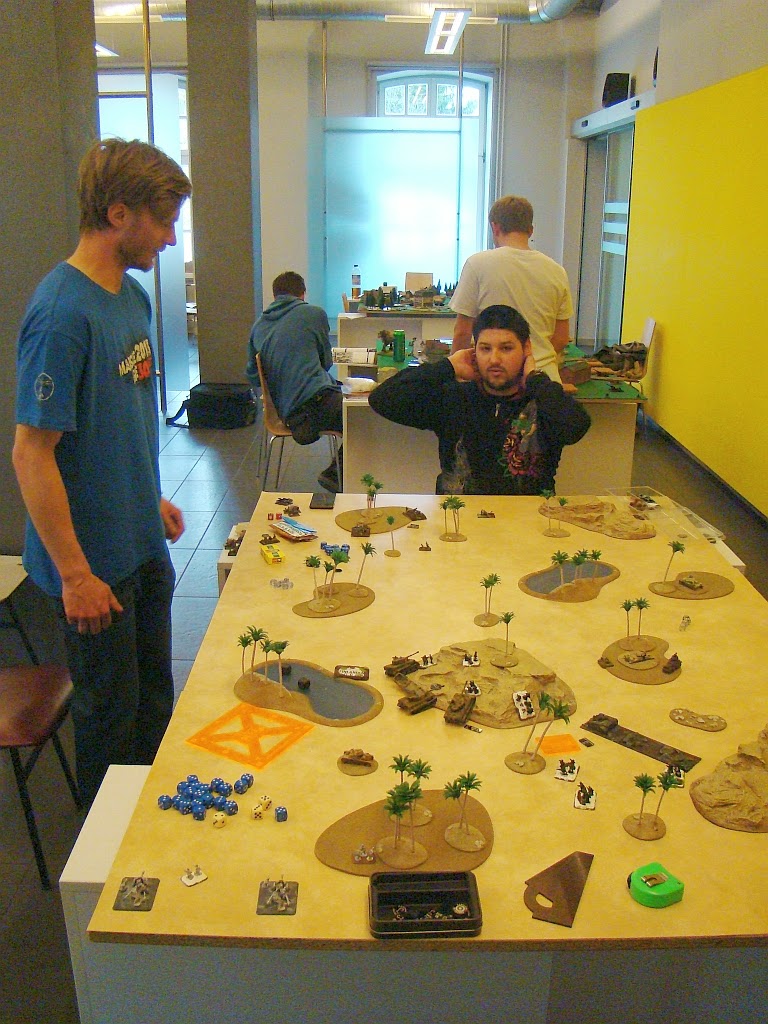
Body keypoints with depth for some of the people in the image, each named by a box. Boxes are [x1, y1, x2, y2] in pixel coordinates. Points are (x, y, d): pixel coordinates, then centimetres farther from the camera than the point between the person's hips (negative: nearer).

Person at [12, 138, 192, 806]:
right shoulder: (63, 312, -23)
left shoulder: (132, 294, 5)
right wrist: (75, 573, -20)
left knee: (155, 700, 21)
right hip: (96, 560, -8)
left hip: (143, 544, 8)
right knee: (112, 713, 11)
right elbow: (32, 455, -22)